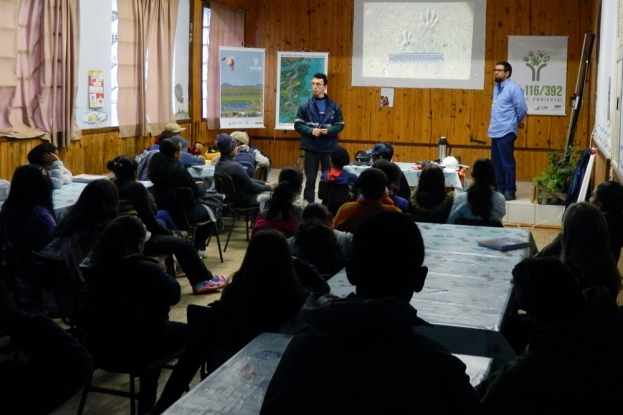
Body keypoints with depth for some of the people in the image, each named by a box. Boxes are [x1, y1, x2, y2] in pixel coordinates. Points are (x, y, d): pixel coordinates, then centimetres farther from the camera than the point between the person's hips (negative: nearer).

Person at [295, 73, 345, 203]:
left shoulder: (334, 106, 1)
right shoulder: (305, 106, -1)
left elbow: (340, 125, 4)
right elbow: (298, 125, 0)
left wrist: (328, 131, -15)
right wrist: (310, 130, -17)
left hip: (329, 147, 1)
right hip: (311, 147, -1)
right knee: (310, 179, 5)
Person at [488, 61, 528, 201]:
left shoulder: (513, 88, -12)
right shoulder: (496, 88, 15)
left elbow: (522, 109, -11)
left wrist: (517, 122, 4)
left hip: (506, 132, -9)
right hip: (495, 131, 9)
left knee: (507, 163, -4)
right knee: (496, 163, 12)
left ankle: (510, 192, 3)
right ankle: (500, 190, 20)